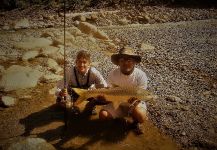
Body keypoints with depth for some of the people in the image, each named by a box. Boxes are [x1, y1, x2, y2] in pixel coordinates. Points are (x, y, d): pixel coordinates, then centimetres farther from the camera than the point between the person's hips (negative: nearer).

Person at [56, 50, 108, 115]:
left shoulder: (93, 72, -24)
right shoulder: (70, 72, -25)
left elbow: (105, 87, -20)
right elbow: (59, 89, -25)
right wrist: (60, 93, -49)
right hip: (74, 97, 0)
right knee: (59, 100, -28)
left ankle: (90, 106, 2)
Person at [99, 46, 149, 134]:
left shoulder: (141, 75, -17)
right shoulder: (113, 74, -13)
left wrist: (134, 100, -40)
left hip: (135, 104, -2)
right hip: (117, 104, 2)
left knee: (140, 116, -32)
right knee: (103, 115, -19)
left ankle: (135, 122, 7)